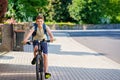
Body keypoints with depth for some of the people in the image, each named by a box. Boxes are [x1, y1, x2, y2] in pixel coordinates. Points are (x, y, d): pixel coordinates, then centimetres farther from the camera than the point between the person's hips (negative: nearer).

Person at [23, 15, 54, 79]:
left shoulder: (46, 27, -17)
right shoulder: (34, 27, -19)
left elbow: (49, 32, -34)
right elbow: (30, 33, -37)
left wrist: (51, 37, -56)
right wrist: (26, 39, -55)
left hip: (43, 41, 1)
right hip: (36, 41, -1)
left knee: (45, 55, -12)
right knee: (36, 48, -35)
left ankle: (46, 72, -6)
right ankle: (35, 57, 0)